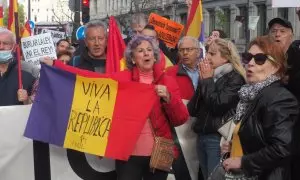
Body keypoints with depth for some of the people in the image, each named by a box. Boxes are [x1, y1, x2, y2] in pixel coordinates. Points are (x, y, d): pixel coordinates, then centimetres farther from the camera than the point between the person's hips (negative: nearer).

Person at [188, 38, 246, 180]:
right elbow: (192, 110, 7)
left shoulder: (235, 78, -7)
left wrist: (207, 80, -8)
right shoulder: (208, 76, 13)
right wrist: (203, 80, -1)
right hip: (202, 136, 7)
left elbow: (217, 105, -19)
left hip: (219, 138, -7)